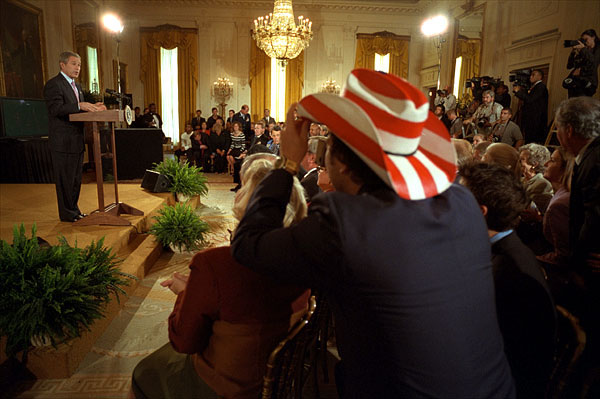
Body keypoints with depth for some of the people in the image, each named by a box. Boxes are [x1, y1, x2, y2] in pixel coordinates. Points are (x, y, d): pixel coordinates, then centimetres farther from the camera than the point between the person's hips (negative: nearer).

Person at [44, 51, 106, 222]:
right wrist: (79, 106, -30)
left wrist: (92, 107, 2)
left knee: (76, 178, 16)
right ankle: (67, 214, 9)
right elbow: (56, 108, -22)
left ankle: (74, 209, 27)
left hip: (77, 142, 9)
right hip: (63, 142, -9)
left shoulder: (76, 85, 19)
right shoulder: (53, 84, -10)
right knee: (65, 179, -1)